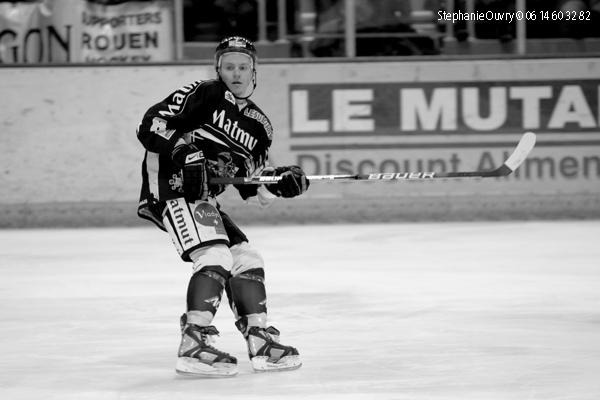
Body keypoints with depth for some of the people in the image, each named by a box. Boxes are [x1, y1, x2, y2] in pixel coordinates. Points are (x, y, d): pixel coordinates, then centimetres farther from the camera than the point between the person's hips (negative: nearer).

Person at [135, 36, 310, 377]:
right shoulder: (203, 95, -6)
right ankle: (195, 346, -22)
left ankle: (261, 343, 15)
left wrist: (279, 183, -4)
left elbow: (254, 193, 16)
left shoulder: (258, 125, 16)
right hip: (170, 186, -8)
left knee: (246, 259, 6)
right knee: (216, 259, -21)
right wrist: (182, 153, -26)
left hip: (204, 197, 8)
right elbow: (151, 125, -15)